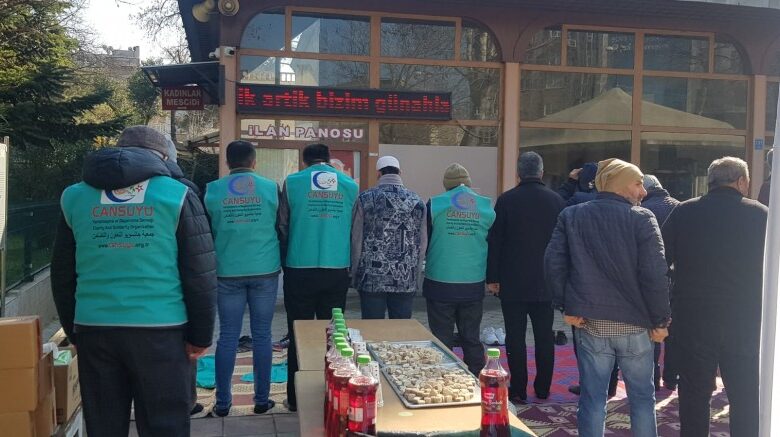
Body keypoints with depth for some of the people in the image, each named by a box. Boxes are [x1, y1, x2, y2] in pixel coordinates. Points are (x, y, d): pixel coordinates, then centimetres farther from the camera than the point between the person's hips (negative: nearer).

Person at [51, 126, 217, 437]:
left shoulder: (75, 197, 9)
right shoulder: (177, 195, -2)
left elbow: (63, 275, 13)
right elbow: (200, 274, -6)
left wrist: (72, 330, 22)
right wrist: (200, 336, 1)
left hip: (93, 330, 4)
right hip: (160, 331, -3)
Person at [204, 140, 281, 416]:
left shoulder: (212, 191, -1)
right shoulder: (271, 187, -1)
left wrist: (213, 264, 22)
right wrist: (280, 262, 21)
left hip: (228, 272, 0)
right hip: (265, 270, 0)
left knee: (228, 336, 7)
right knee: (262, 335, 7)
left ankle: (223, 402, 13)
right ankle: (262, 399, 13)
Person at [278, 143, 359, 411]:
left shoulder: (292, 182, -2)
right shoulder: (350, 185, 4)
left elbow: (283, 228, 0)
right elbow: (355, 230, 8)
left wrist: (286, 264, 13)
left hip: (300, 271, -2)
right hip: (338, 271, 2)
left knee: (299, 335, 8)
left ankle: (296, 398, 15)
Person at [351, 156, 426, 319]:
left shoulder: (366, 198, -3)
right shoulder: (417, 201, 3)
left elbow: (356, 240, -2)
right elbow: (422, 244, 5)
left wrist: (355, 274, 8)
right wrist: (415, 277, 13)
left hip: (371, 280, -2)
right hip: (406, 281, 2)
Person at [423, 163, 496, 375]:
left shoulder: (435, 204, -6)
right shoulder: (487, 206, 2)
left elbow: (423, 243, 2)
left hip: (440, 284, -2)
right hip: (473, 284, 3)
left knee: (442, 341, 7)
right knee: (472, 339, 14)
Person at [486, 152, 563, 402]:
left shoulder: (506, 200, -7)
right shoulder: (557, 201, 1)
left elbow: (494, 242, -7)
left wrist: (492, 278, 0)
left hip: (512, 282, -3)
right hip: (546, 282, 3)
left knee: (515, 338, 4)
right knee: (544, 337, 12)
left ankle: (518, 390, 8)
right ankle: (543, 389, 20)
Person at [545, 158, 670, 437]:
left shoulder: (571, 216, 3)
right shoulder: (642, 218, -7)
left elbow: (554, 262, -4)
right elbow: (655, 274, -12)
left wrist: (566, 306, 0)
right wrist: (660, 320, -4)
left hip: (590, 322, 2)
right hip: (634, 323, -2)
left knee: (593, 398, 9)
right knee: (642, 396, 15)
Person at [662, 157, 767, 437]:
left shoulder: (683, 212, -1)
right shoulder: (760, 214, -2)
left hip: (693, 318, 0)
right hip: (746, 321, 0)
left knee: (694, 394, 11)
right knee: (746, 398, 12)